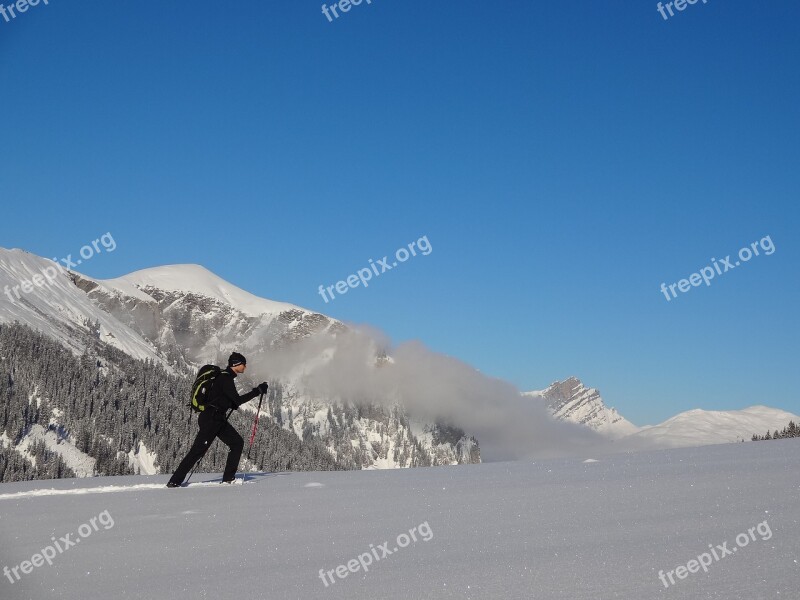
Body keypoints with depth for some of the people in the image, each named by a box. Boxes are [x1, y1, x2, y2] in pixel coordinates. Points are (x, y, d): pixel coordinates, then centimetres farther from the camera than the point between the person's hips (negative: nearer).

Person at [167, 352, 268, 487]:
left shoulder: (226, 377, 16)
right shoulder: (225, 378, -15)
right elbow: (237, 400, -20)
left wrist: (232, 404, 16)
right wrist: (257, 391, -18)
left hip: (219, 419, 10)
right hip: (210, 419, -10)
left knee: (237, 442, 5)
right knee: (197, 451, -10)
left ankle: (228, 478, 6)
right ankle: (175, 481, -5)